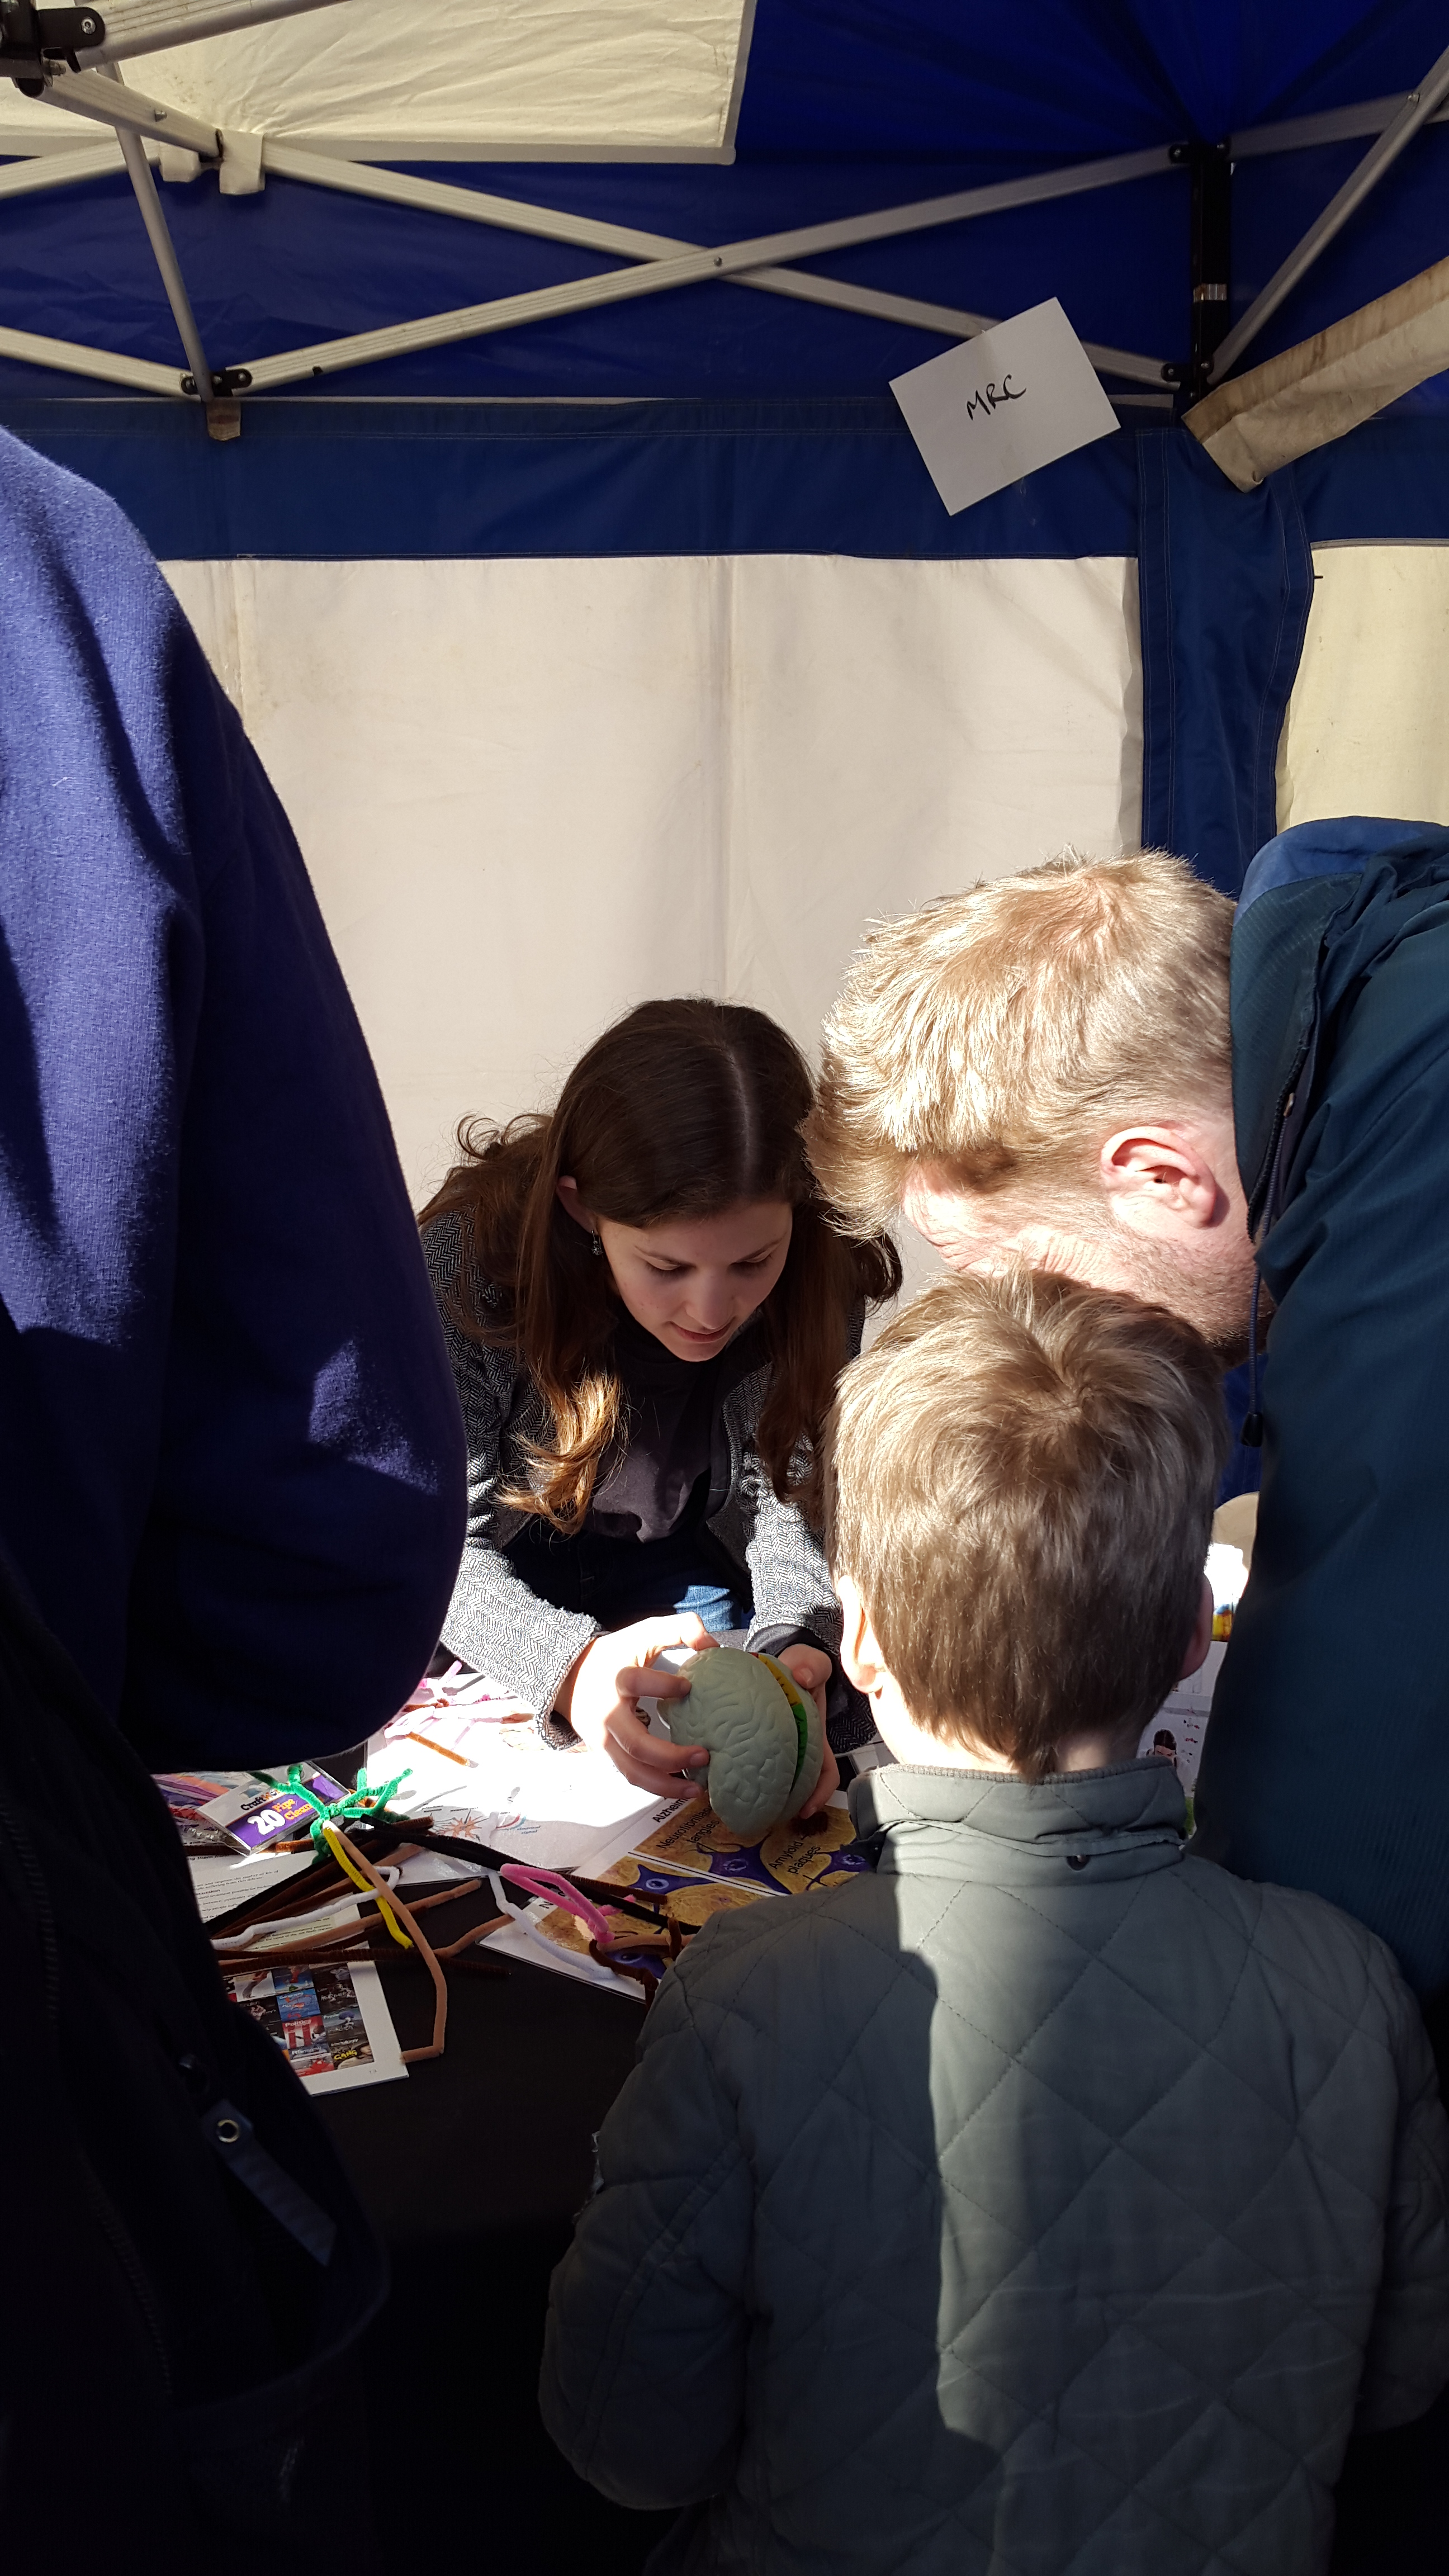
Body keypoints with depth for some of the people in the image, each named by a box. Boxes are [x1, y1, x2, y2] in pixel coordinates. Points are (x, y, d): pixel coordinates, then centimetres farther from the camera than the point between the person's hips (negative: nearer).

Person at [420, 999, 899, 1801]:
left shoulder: (821, 1277, -25)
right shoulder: (471, 1259, -33)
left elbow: (788, 1498, -18)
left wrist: (797, 1645, -42)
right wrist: (568, 1662, -51)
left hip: (671, 1560, 2)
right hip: (504, 1564, -1)